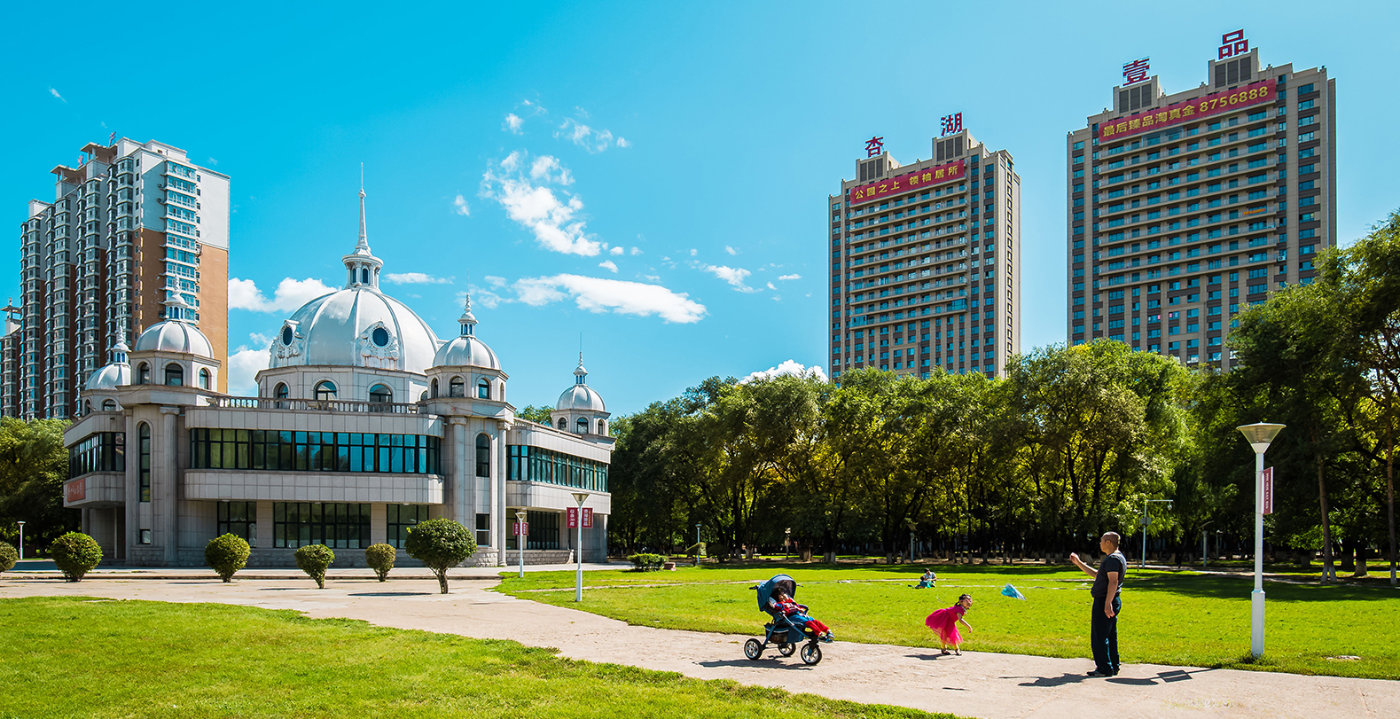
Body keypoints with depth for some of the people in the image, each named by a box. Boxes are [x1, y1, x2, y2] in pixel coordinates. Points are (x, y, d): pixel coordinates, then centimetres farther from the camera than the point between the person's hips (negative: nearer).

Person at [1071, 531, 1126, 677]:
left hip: (1104, 602, -11)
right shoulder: (1114, 558, 19)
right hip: (1111, 602, 11)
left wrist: (1107, 603, -30)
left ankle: (1105, 669, -6)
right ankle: (1113, 666, 19)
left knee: (1099, 636, -7)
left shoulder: (1113, 559, -15)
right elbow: (1096, 574, 28)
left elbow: (1113, 582, -25)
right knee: (1110, 636, 14)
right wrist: (1078, 563, 28)